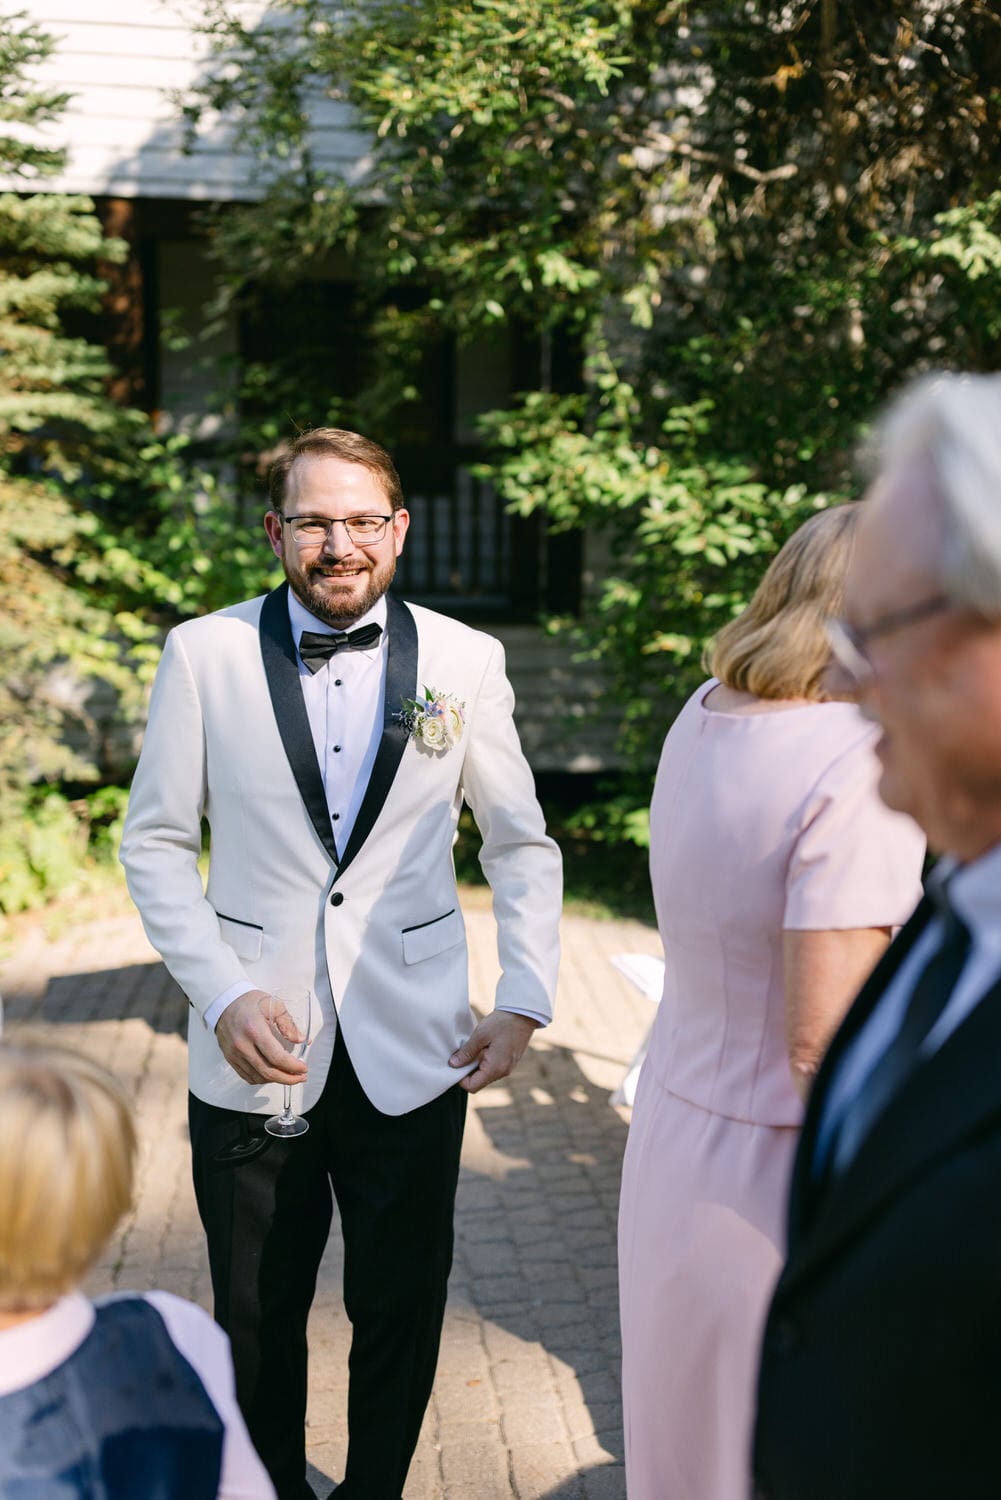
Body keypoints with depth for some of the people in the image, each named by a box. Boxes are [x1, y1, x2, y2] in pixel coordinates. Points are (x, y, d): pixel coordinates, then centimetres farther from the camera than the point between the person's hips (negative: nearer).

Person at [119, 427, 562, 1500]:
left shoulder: (466, 661, -1)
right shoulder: (204, 654, -3)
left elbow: (521, 846, 7)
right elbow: (156, 844, 1)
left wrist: (525, 1002, -3)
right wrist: (223, 996, -11)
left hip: (413, 1057, 1)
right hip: (253, 1054, 0)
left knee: (400, 1315, 13)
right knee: (256, 1320, 16)